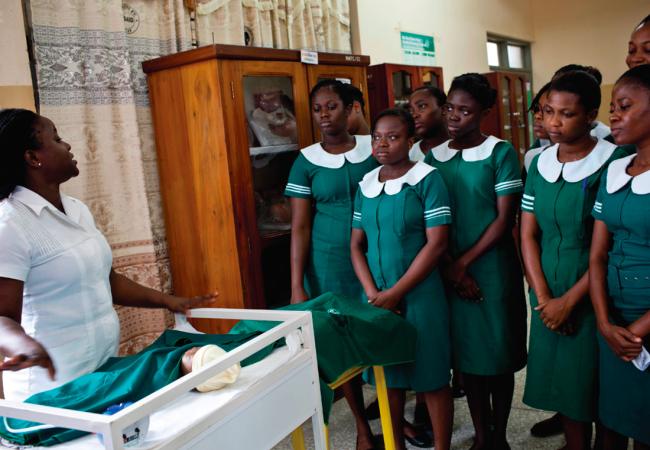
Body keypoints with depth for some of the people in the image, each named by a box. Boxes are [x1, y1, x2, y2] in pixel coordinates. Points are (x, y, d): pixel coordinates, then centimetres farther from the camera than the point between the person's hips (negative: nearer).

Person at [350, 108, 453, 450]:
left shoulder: (426, 179, -7)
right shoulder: (366, 184, 7)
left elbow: (436, 243, -13)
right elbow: (356, 244, 8)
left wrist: (395, 293, -14)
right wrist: (373, 293, -7)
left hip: (419, 295, -4)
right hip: (377, 298, 5)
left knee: (432, 378, 6)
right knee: (388, 377, 14)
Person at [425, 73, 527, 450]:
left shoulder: (501, 153, -5)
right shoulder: (434, 157, 5)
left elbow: (505, 219, -9)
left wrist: (463, 262, -12)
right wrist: (450, 269, -7)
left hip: (493, 268, -3)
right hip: (451, 273, 3)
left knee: (499, 353, 7)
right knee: (468, 354, 11)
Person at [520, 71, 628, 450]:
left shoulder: (613, 163, -11)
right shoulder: (540, 165, 5)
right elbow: (528, 236, 3)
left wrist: (569, 300, -13)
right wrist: (543, 297, -6)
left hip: (592, 297, -4)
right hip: (548, 298, 5)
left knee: (593, 386, 5)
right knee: (562, 383, 13)